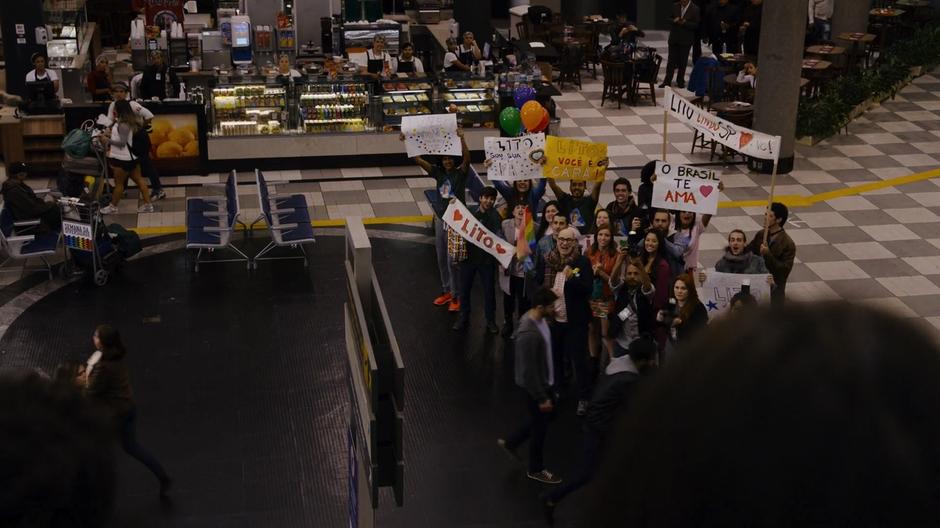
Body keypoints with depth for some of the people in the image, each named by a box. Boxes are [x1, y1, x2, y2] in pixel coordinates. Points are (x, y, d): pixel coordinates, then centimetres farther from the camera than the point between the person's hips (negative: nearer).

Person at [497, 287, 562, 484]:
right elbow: (528, 372, -28)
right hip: (535, 386, -9)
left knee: (547, 415, 26)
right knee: (540, 427, 11)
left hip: (545, 381, 9)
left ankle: (510, 442, 42)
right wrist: (541, 398, -19)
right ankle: (535, 469, 34)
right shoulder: (528, 335, -35)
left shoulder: (538, 318, -6)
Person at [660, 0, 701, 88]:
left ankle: (680, 81, 19)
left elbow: (696, 25, -8)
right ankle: (667, 81, 6)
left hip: (686, 40, -2)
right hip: (674, 38, 2)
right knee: (671, 61, 2)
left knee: (682, 61, 7)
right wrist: (673, 21, -12)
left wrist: (685, 23, -21)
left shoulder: (695, 9, -6)